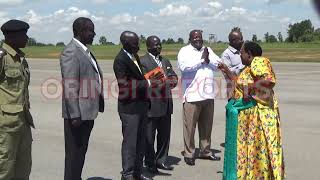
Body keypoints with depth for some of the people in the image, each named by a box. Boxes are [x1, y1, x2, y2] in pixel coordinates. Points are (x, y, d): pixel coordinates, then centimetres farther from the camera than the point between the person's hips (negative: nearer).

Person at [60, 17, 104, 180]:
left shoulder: (85, 51, 14)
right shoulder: (71, 52, -15)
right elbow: (70, 87, -20)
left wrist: (97, 106, 16)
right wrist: (75, 115, -22)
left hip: (88, 112, 9)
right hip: (78, 114, -9)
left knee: (81, 151, 18)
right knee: (74, 153, 1)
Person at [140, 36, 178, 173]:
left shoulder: (165, 61, 18)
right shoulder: (143, 61, -6)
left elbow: (174, 76, 17)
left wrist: (171, 81, -4)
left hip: (166, 104, 7)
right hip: (151, 104, -7)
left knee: (165, 135, 13)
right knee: (149, 136, 5)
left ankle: (161, 160, 27)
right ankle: (150, 163, 18)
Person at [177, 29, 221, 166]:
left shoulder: (208, 50, 17)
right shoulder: (184, 51, 0)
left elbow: (219, 64, 6)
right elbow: (184, 67, -18)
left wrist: (208, 60, -12)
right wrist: (202, 59, -11)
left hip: (208, 94, 5)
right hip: (192, 96, -5)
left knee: (206, 125, 12)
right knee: (190, 125, -2)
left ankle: (205, 151, 24)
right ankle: (188, 153, 8)